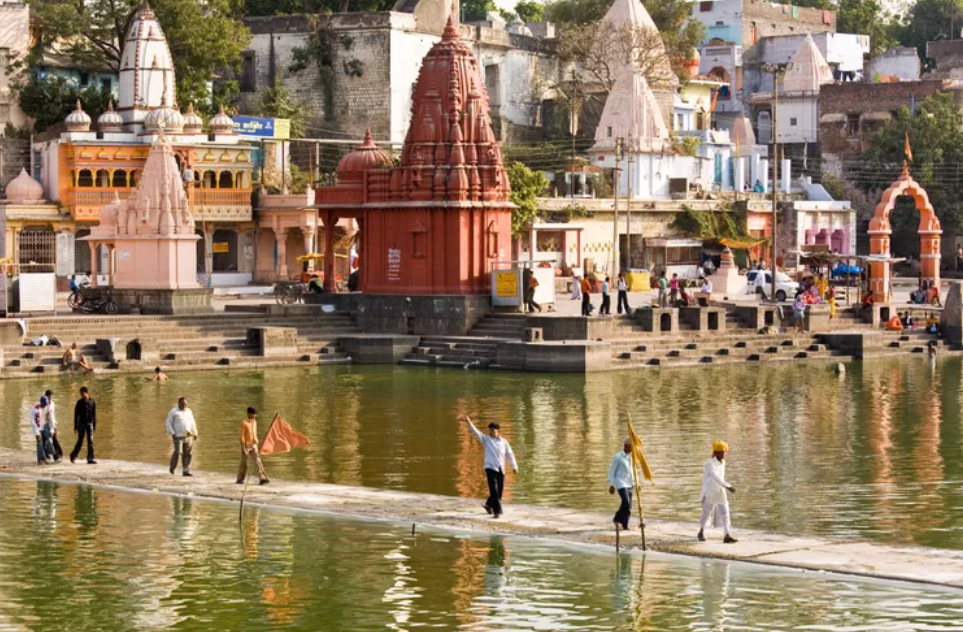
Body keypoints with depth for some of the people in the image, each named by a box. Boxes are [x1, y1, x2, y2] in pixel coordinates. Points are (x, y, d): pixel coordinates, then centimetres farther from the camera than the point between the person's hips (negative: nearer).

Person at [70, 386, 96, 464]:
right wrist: (75, 426, -4)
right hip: (81, 423, -2)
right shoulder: (80, 402, -1)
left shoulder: (92, 402, 4)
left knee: (90, 442, -4)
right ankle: (73, 455, 21)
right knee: (80, 441, 2)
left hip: (89, 424, 2)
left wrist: (95, 426, 6)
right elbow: (76, 415, 0)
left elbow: (94, 415, 9)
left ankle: (90, 458, -2)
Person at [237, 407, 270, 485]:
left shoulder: (254, 421, 8)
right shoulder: (244, 423, -13)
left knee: (258, 461, -7)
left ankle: (262, 479, -14)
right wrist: (243, 448, -19)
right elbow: (242, 436, -15)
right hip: (246, 445, -5)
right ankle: (240, 479, 22)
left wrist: (256, 444, 18)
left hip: (253, 445, 5)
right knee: (243, 463, 7)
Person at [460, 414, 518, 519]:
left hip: (501, 470, 3)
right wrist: (469, 422, -20)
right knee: (494, 490, -14)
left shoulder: (504, 442, 7)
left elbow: (510, 454, 12)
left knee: (499, 491, 11)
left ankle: (489, 505, 34)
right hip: (490, 468, -3)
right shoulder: (486, 439, 2)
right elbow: (475, 432, -7)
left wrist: (514, 466, 8)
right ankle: (497, 511, -12)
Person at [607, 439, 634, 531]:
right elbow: (612, 471, -5)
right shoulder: (618, 457, -7)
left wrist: (636, 483, 19)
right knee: (626, 502, -19)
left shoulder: (631, 457, 13)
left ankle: (624, 525, 11)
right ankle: (617, 519, -1)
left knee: (628, 505, 3)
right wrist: (611, 485, -9)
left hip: (629, 484, 7)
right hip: (621, 484, -7)